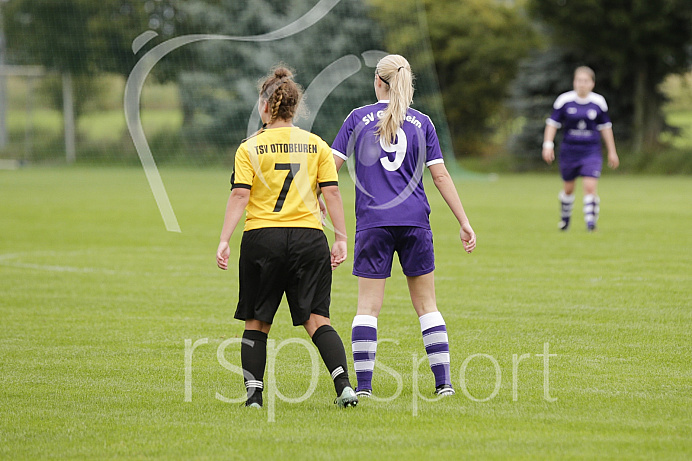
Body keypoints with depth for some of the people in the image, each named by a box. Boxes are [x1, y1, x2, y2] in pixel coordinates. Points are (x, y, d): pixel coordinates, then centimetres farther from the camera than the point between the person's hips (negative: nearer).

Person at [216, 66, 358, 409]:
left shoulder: (249, 148, 1)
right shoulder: (317, 145, 7)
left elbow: (239, 196, -7)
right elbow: (332, 192, 3)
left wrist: (224, 240, -8)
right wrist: (341, 239, 6)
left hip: (262, 238, -2)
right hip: (308, 238, 2)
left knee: (256, 322, 11)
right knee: (317, 319, 0)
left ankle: (254, 393, 6)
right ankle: (343, 385, -17)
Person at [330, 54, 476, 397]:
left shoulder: (358, 118, 2)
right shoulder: (421, 123, 6)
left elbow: (331, 165, -1)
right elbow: (440, 175, 4)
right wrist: (464, 224, 7)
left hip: (372, 222, -1)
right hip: (415, 221, 1)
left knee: (368, 305, 1)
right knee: (426, 304, 9)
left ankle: (362, 385, -5)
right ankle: (443, 381, 5)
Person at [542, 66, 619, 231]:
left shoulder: (599, 102, -1)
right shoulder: (564, 100, -6)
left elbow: (605, 127, 10)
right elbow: (552, 123, 0)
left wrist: (612, 152, 12)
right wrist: (548, 145, -11)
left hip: (591, 151, 0)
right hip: (569, 151, 0)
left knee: (590, 186, -16)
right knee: (568, 188, 13)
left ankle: (591, 221, -12)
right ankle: (565, 217, 38)